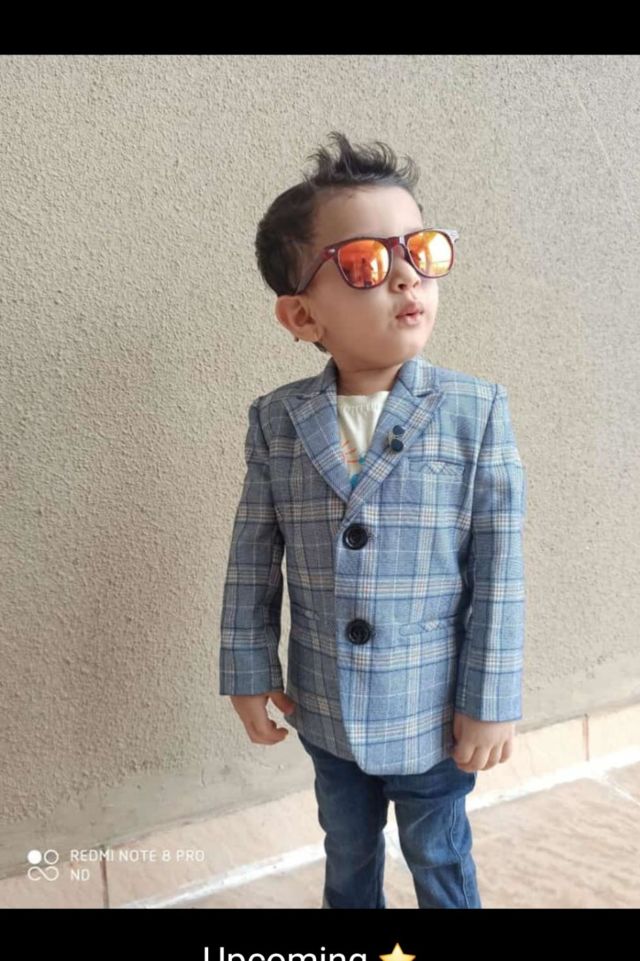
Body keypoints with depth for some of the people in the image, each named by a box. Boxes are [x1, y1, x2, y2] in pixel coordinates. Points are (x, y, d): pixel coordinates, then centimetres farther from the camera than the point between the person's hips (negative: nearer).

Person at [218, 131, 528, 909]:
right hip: (325, 713, 2)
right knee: (348, 855, 27)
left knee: (440, 861, 23)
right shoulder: (276, 420, -10)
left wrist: (490, 701, -10)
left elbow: (499, 571, -13)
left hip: (434, 715, -2)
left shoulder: (476, 412, -16)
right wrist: (249, 670, 0)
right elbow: (253, 559, -2)